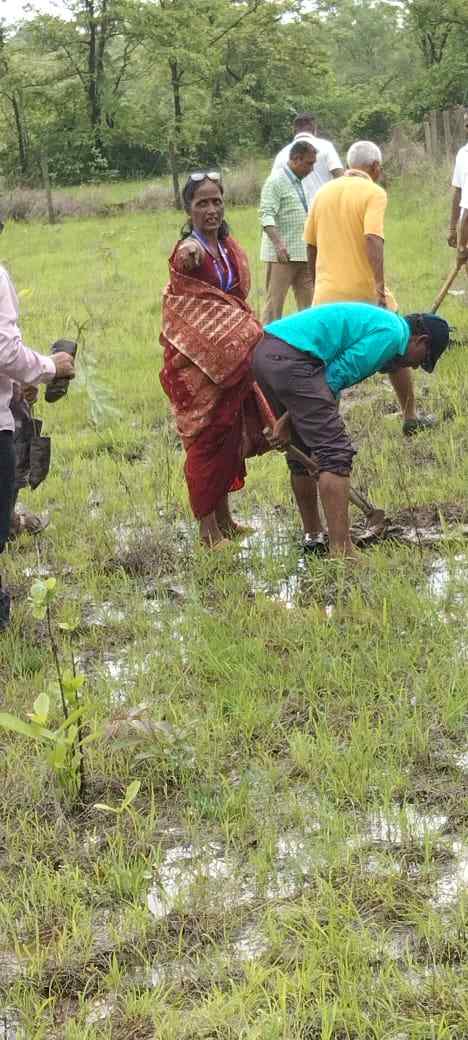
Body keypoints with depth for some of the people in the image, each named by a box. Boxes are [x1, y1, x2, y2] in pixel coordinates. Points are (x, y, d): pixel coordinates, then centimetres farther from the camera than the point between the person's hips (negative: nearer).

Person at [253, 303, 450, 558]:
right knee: (335, 452, -8)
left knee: (302, 448, 20)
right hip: (290, 357, -10)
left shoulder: (375, 321, 29)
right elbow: (334, 376, -6)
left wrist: (289, 418, 15)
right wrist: (288, 420, -3)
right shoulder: (393, 333, -1)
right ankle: (341, 551, -12)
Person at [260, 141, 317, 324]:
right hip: (282, 254, -8)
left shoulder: (299, 183, 19)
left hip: (301, 254, 8)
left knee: (307, 301, 6)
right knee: (275, 302, -6)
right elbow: (267, 215, -18)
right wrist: (278, 243, -29)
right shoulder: (276, 181, -8)